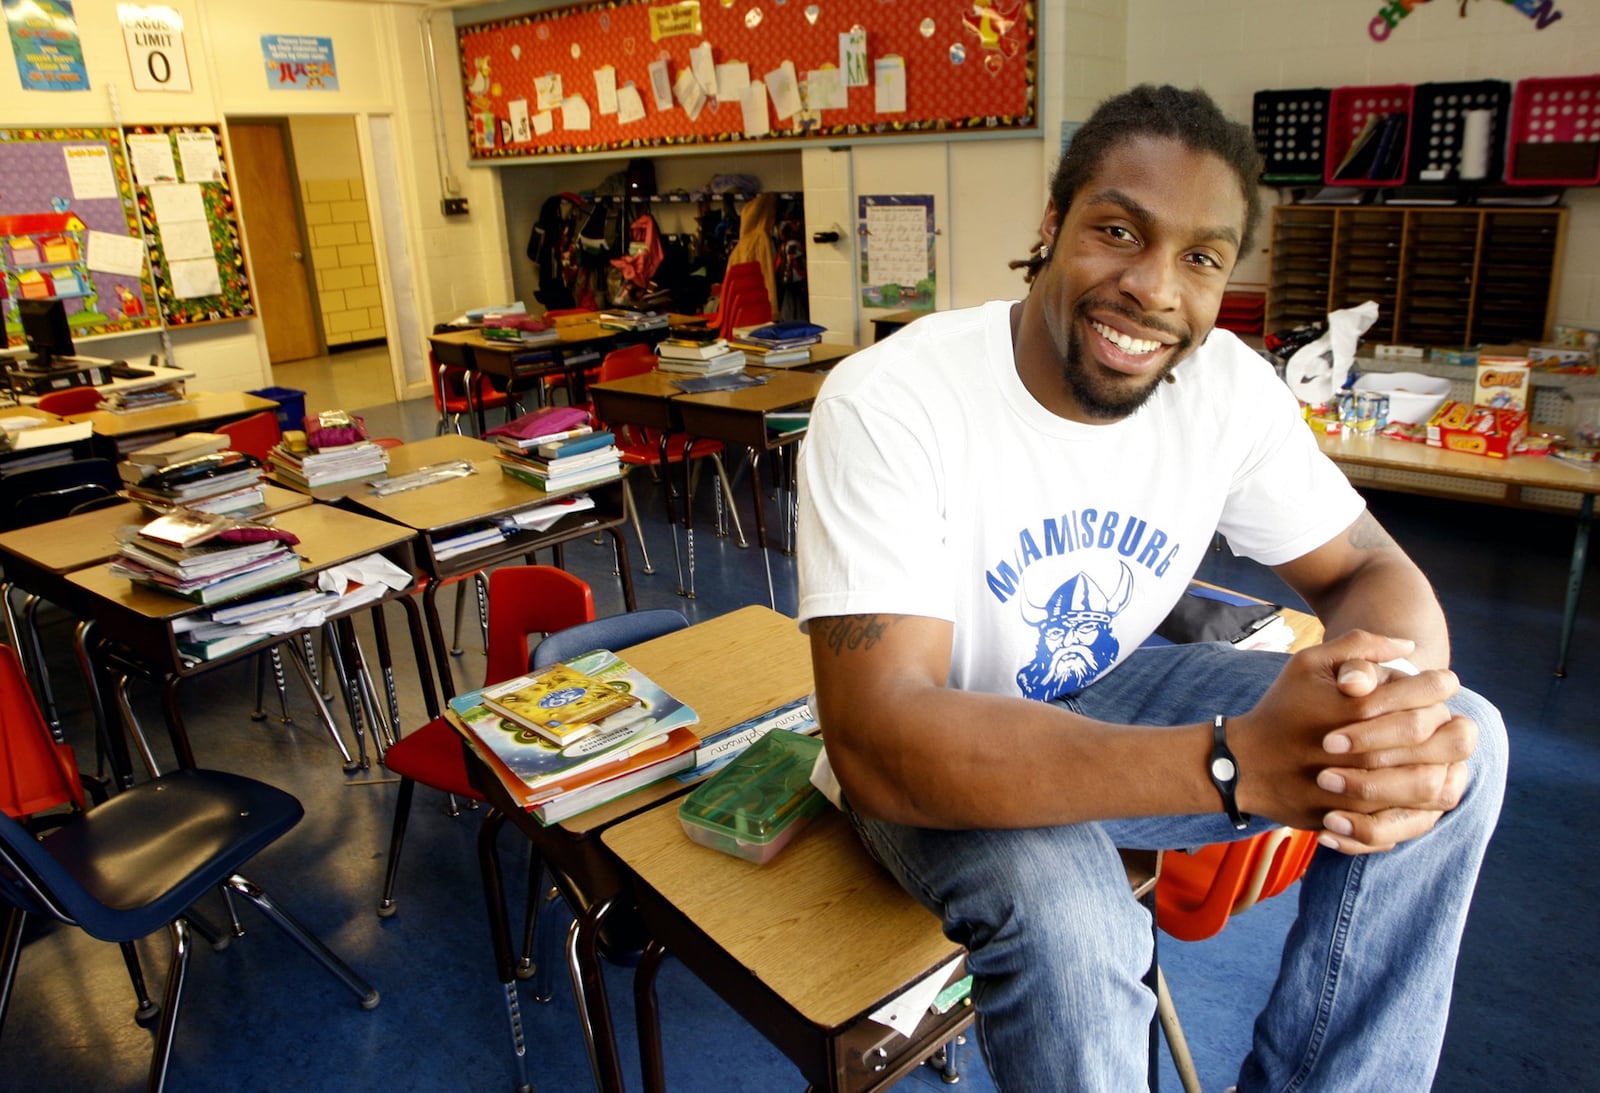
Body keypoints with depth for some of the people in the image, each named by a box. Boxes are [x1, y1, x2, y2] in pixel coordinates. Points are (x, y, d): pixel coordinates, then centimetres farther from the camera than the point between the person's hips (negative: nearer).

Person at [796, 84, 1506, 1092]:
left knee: (1465, 745, -8)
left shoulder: (1230, 386, -10)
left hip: (1108, 690, 6)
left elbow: (1373, 570, -3)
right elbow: (878, 744, -36)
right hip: (940, 744, -5)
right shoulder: (887, 404, -28)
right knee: (1068, 929, -37)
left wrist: (1408, 698, -30)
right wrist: (1240, 761, -45)